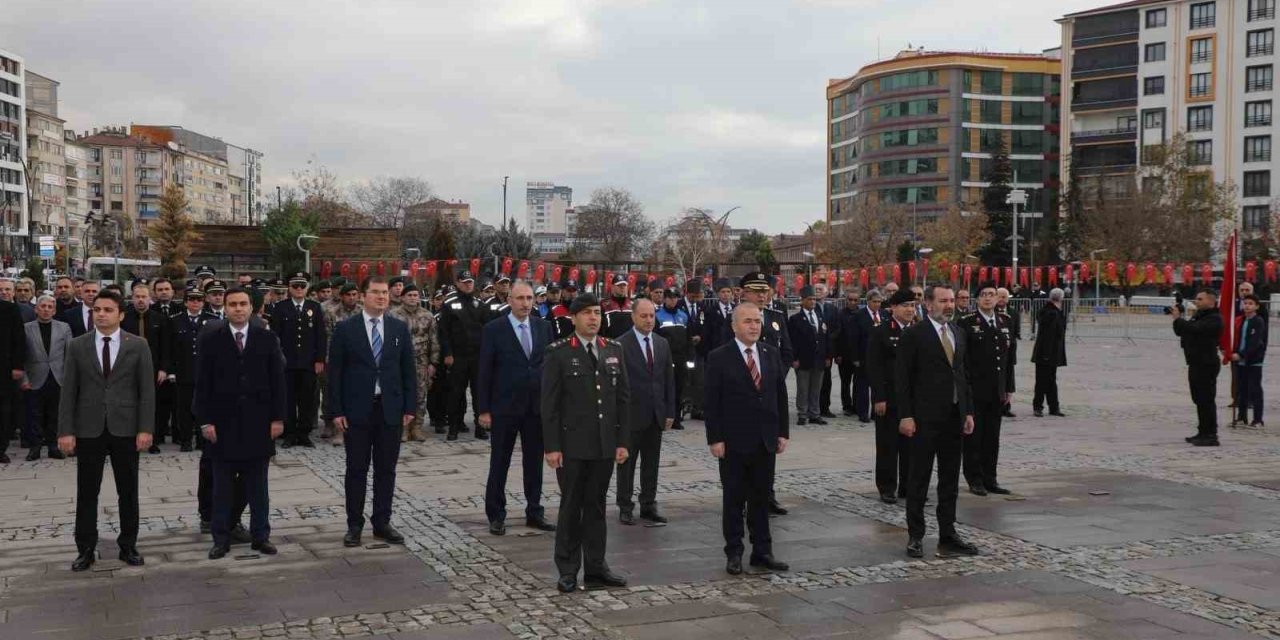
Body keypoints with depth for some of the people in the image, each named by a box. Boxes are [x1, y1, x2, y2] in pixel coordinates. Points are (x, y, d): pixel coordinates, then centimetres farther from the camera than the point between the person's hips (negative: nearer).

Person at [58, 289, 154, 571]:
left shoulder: (138, 345, 0)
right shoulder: (78, 346, 3)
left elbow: (147, 390, -2)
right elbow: (69, 392, 2)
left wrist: (145, 429, -9)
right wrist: (65, 431, -5)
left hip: (125, 428, -1)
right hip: (89, 429, 1)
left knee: (128, 492, 7)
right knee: (86, 493, 6)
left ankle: (128, 546, 19)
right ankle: (86, 549, 15)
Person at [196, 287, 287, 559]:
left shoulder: (267, 338, 3)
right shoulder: (210, 340, 0)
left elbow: (277, 380, 3)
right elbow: (202, 384, -2)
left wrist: (278, 417, -2)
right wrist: (205, 421, -7)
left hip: (258, 422, 1)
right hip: (223, 423, -1)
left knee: (257, 484, 8)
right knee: (222, 485, 7)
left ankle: (260, 535, 16)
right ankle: (221, 538, 15)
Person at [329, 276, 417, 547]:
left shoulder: (400, 329, 5)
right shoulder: (345, 329, -2)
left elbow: (408, 370, 7)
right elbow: (335, 372, -3)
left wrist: (410, 407, 1)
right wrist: (336, 411, -8)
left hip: (390, 409, 2)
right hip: (357, 409, -2)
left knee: (386, 469, 8)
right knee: (357, 469, 5)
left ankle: (382, 523, 18)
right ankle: (354, 525, 15)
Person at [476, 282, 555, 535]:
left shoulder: (544, 327, 5)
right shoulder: (494, 329, -5)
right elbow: (484, 372, -5)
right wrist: (483, 409, -8)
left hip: (538, 407, 3)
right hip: (504, 407, -3)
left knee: (535, 462, 11)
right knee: (499, 464, 6)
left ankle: (534, 512, 22)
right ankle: (496, 515, 16)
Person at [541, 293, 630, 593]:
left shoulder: (613, 349, 8)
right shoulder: (558, 353, -5)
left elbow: (623, 397, 9)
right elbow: (549, 403, -6)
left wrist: (623, 441, 5)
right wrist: (551, 446, -11)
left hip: (605, 445, 4)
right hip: (572, 445, -4)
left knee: (596, 507, 11)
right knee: (571, 507, 5)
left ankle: (595, 568, 19)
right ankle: (568, 571, 15)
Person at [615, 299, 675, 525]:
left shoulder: (663, 343, 9)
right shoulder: (621, 345, -8)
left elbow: (669, 379, 11)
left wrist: (670, 412, 6)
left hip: (656, 414, 5)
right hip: (631, 414, -5)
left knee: (651, 464, 11)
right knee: (627, 463, 5)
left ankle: (649, 506, 20)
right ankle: (625, 507, 14)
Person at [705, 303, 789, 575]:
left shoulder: (771, 353, 7)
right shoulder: (719, 358, -7)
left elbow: (781, 395, 10)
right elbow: (711, 402, -8)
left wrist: (783, 432, 6)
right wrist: (715, 439, -12)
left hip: (765, 440, 4)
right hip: (733, 441, -4)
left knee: (761, 498, 10)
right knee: (734, 499, 5)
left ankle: (762, 551, 19)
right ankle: (734, 553, 15)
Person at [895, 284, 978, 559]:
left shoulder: (958, 333, 12)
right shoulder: (914, 334, -9)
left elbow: (963, 374, 16)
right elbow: (902, 378, -10)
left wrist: (968, 411, 11)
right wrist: (905, 415, -15)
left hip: (954, 417, 6)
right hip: (925, 418, -6)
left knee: (950, 479, 10)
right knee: (919, 478, 2)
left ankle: (947, 536, 18)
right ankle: (915, 536, 11)